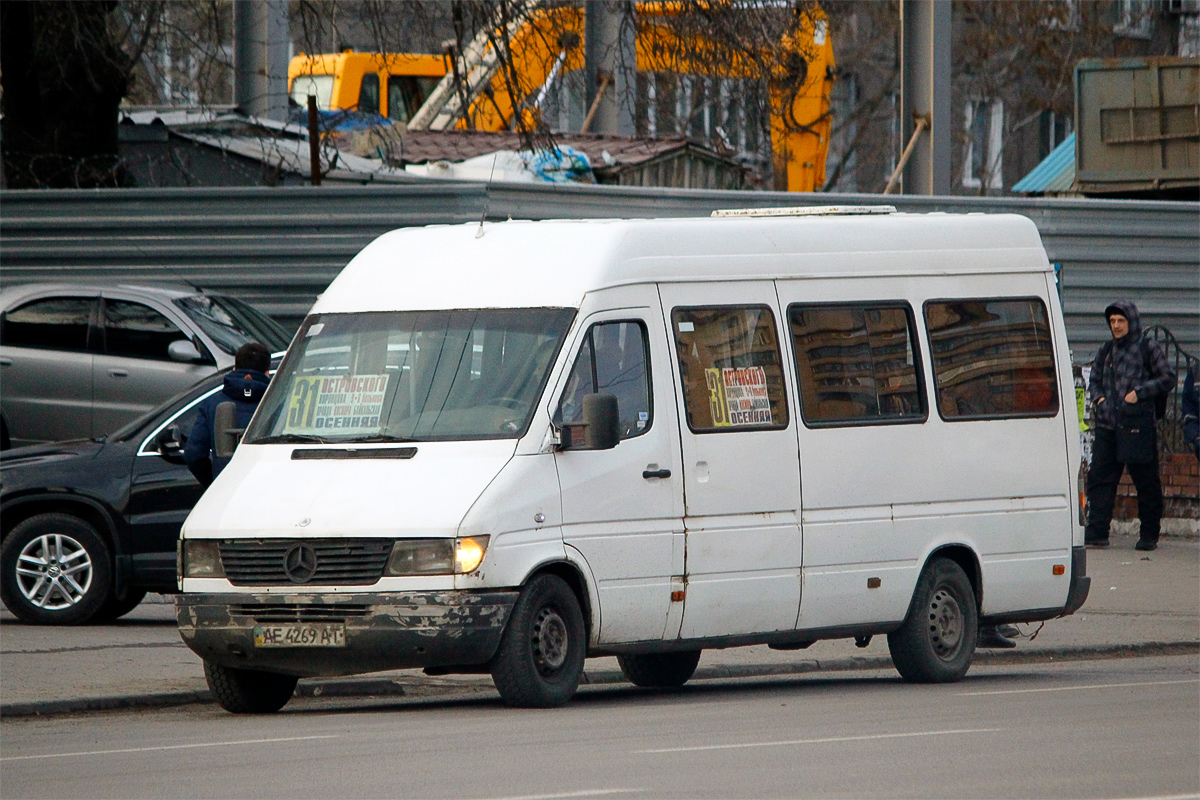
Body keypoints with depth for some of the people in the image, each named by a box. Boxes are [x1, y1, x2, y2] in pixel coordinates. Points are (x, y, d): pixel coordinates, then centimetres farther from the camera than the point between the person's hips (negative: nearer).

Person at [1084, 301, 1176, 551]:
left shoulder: (1149, 350, 1)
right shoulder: (1106, 351, 16)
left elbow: (1168, 379, -2)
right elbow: (1095, 379, 24)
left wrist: (1139, 392, -12)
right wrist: (1099, 398, 3)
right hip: (1107, 426, 4)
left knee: (1146, 483, 1)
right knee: (1099, 477, -5)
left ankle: (1149, 535, 9)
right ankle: (1097, 532, -6)